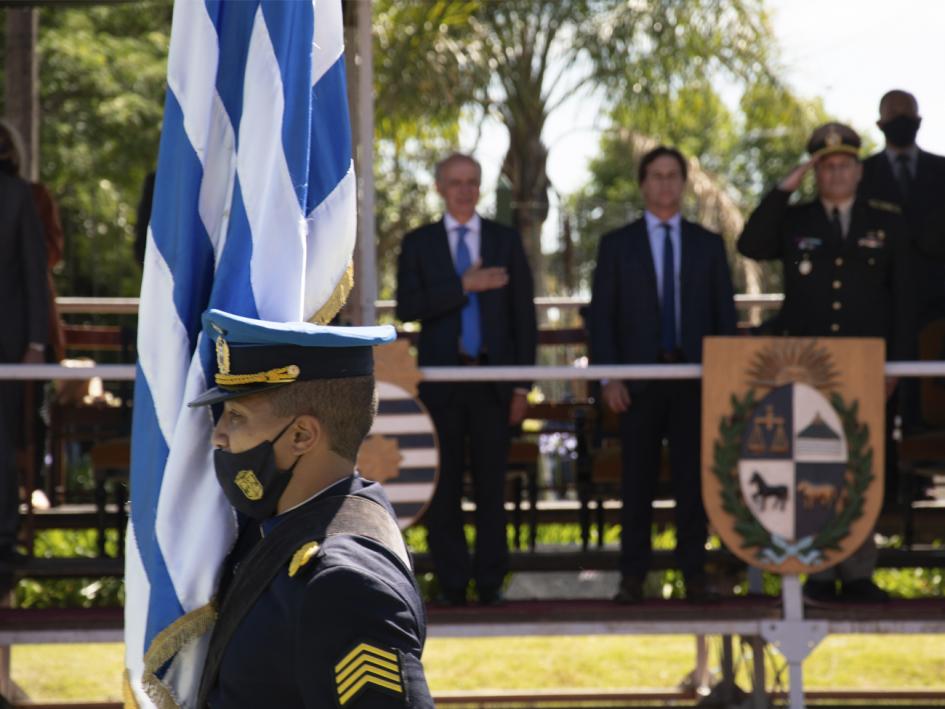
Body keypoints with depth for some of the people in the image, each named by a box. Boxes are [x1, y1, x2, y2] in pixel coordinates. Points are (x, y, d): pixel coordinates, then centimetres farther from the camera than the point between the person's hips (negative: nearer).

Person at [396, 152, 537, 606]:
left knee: (491, 483, 2)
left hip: (493, 379, 1)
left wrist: (521, 385, 1)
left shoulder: (506, 242, 10)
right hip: (442, 378, -1)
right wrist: (463, 286, -15)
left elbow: (523, 316, 8)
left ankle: (490, 581, 6)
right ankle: (451, 582, 4)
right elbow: (407, 307, -6)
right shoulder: (418, 244, 7)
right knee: (444, 484, -1)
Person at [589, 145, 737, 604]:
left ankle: (694, 574, 5)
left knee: (692, 478, 1)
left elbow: (725, 315, 11)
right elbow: (601, 316, 5)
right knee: (637, 480, 0)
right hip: (638, 377, -1)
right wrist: (608, 377, -6)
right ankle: (632, 577, 3)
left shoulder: (708, 245, 12)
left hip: (695, 377, 1)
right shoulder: (617, 245, 9)